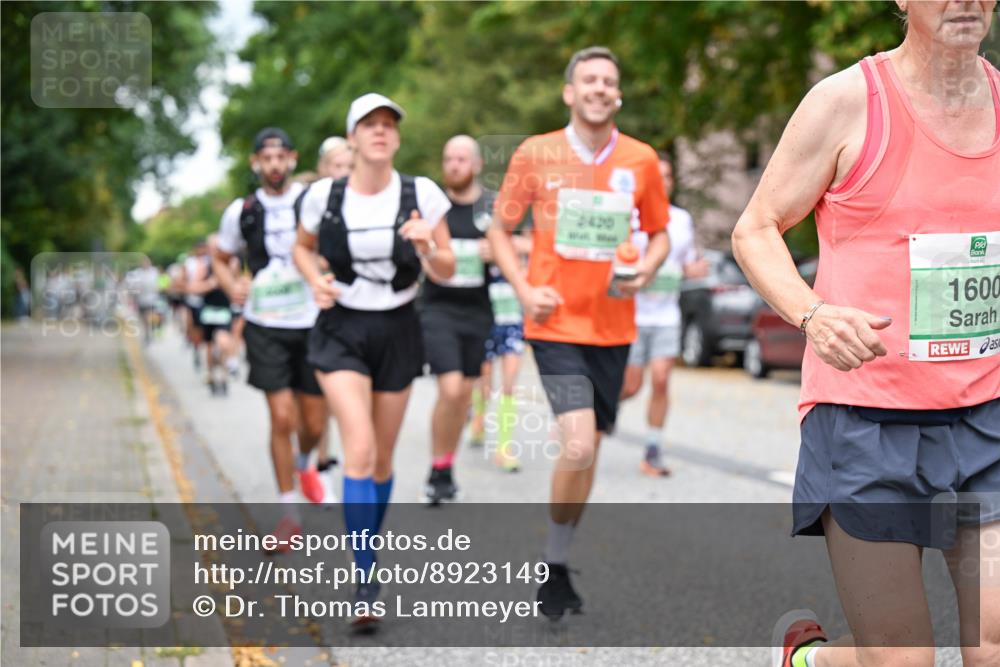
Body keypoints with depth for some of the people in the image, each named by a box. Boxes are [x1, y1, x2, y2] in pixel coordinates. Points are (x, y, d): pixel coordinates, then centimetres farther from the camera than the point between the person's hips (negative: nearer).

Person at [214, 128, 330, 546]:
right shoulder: (241, 212, 3)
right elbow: (221, 258, 18)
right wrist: (232, 287, -2)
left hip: (313, 323, 1)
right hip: (265, 326, 0)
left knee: (315, 423, 7)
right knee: (282, 418, -8)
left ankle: (304, 463, 43)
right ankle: (289, 512, 5)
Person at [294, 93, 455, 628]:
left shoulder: (421, 193, -6)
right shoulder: (323, 195, -5)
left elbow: (446, 272, -2)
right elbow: (302, 248, 14)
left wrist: (427, 248, -23)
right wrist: (315, 281, -6)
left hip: (398, 332, 2)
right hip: (341, 330, -2)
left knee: (382, 459, 11)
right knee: (360, 451, -18)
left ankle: (366, 555, 35)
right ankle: (366, 581, -15)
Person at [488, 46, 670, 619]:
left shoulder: (640, 160, 3)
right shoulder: (535, 154, -2)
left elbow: (659, 233, 15)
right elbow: (500, 231, 7)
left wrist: (646, 271, -7)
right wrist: (525, 290, -8)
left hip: (612, 326, 3)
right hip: (557, 323, -3)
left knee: (590, 448, 11)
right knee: (578, 445, -18)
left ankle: (559, 565, 29)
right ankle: (554, 567, 3)